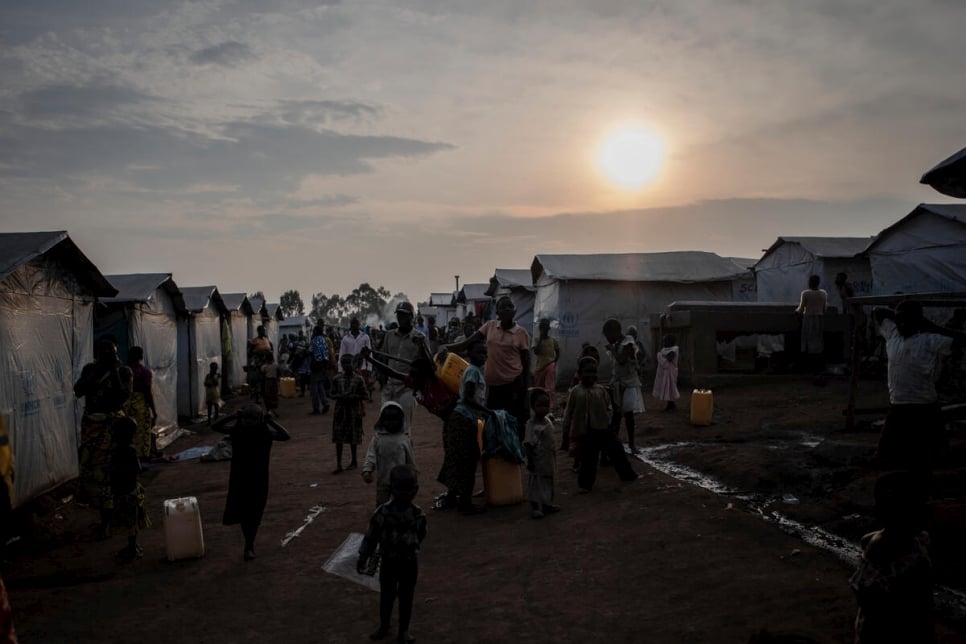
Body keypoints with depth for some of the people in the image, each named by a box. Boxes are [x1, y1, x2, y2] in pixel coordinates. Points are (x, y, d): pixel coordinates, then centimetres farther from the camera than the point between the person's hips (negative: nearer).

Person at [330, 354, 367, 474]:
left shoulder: (358, 379, -4)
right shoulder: (337, 379, 2)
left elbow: (366, 395, 0)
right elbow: (332, 394, 7)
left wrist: (355, 396, -18)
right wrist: (340, 396, -13)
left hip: (354, 410, -1)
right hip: (340, 410, 2)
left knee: (353, 437, 8)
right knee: (338, 437, -2)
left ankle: (354, 461, 25)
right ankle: (338, 464, 1)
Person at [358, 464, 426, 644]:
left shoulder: (418, 513, -11)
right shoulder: (383, 512, -17)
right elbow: (371, 536, -9)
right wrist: (362, 558, -3)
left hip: (410, 562, 1)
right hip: (389, 561, -1)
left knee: (406, 597, 11)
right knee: (386, 596, 12)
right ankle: (383, 627, 33)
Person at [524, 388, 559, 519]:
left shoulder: (548, 420, 4)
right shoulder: (532, 424, -20)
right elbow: (528, 444, -20)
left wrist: (553, 459, 17)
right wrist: (530, 461, -21)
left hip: (548, 460, 8)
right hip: (537, 461, -8)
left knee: (548, 481, 18)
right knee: (535, 483, 1)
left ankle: (547, 504, 32)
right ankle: (535, 507, 11)